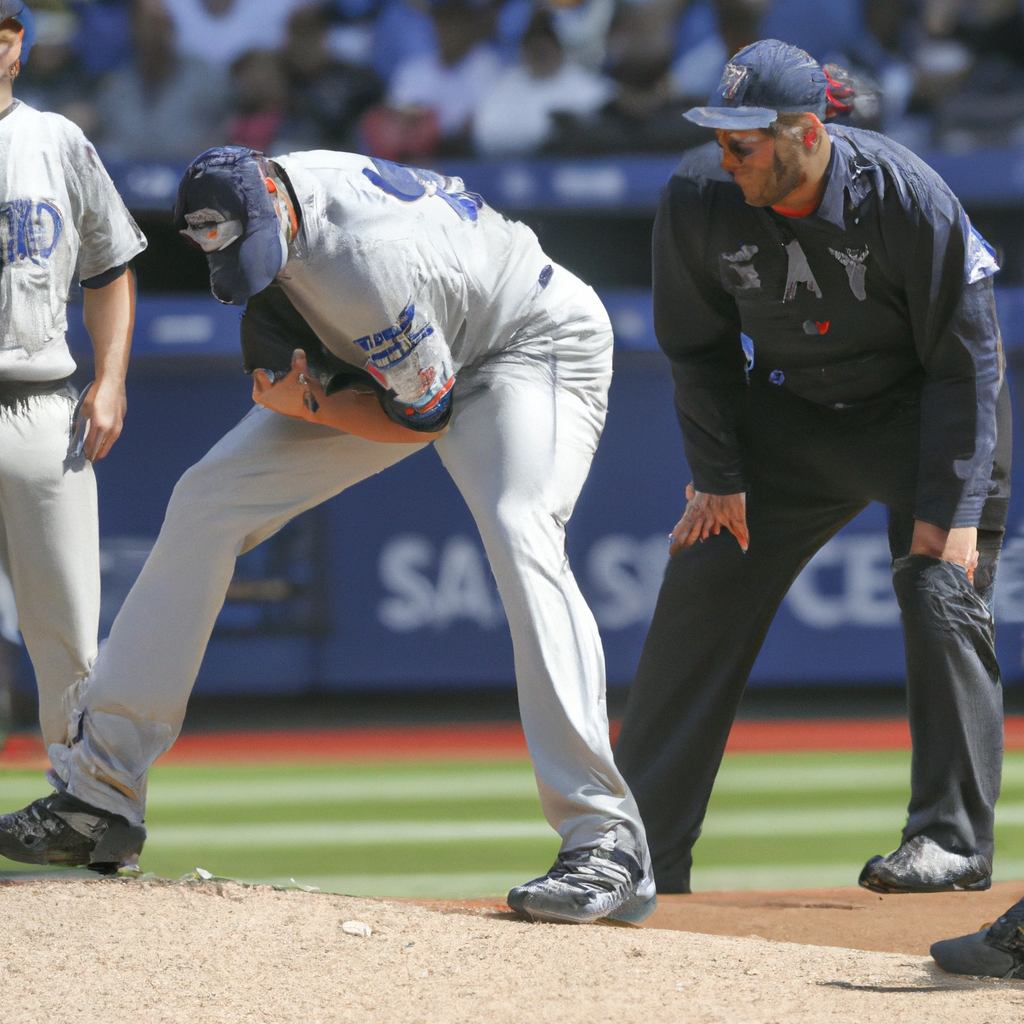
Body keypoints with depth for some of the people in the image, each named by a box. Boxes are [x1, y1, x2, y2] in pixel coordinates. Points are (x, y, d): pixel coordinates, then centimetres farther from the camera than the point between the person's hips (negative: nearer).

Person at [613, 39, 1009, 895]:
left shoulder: (909, 199, -29)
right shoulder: (698, 200, -20)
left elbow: (966, 360, -21)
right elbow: (699, 350, -2)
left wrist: (949, 509, -24)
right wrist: (718, 477, -7)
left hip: (925, 411, -3)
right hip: (790, 413, 4)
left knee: (941, 594, -17)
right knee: (700, 591, -4)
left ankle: (954, 837, -7)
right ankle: (639, 849, 0)